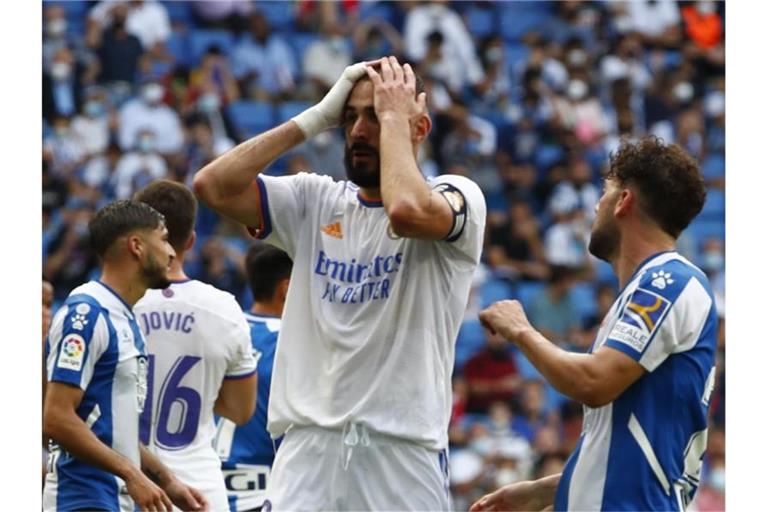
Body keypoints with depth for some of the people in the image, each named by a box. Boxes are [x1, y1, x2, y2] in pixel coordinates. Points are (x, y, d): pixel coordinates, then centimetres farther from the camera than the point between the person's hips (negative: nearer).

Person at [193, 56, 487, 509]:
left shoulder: (455, 196, -1)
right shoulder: (314, 201, 13)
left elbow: (407, 210, -25)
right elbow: (213, 186, 1)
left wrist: (393, 116, -9)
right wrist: (317, 118, 1)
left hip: (404, 458, -3)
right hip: (308, 452, 4)